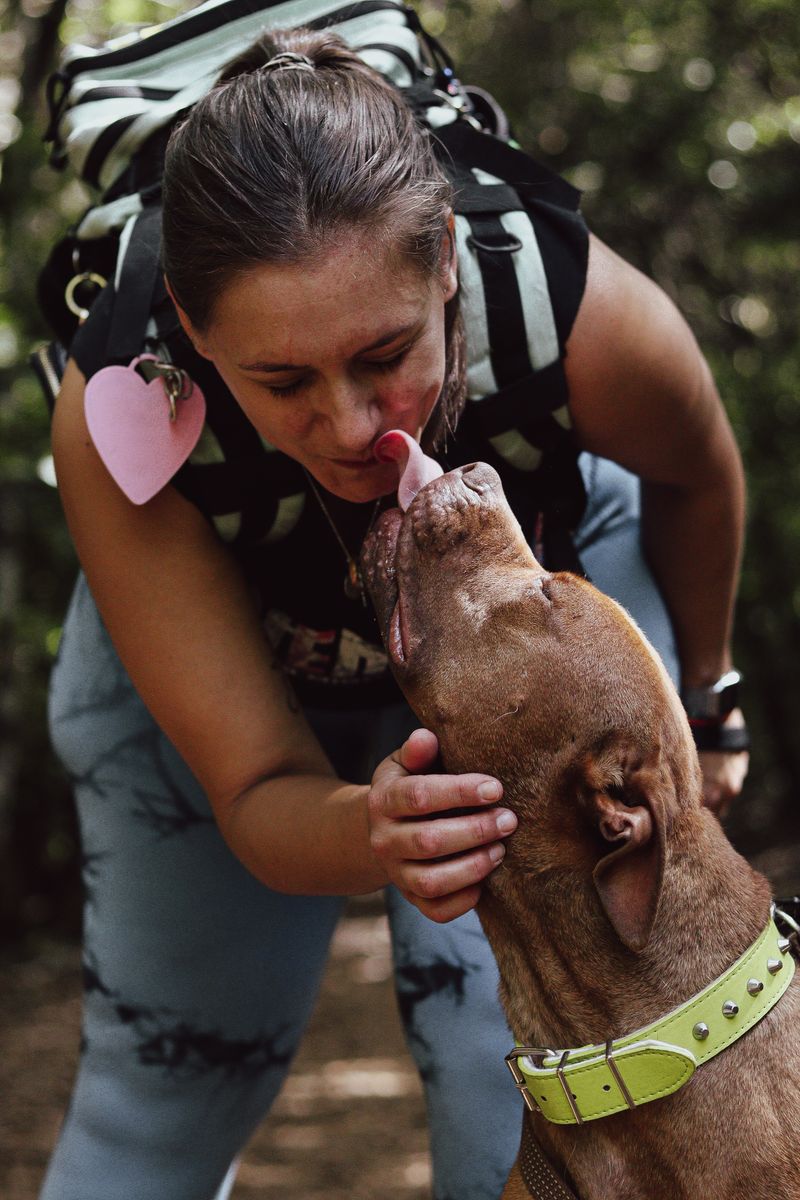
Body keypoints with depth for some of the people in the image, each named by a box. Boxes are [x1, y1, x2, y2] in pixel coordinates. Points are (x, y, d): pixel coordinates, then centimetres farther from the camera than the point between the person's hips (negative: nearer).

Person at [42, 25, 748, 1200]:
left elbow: (697, 477, -10)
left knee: (527, 1054, -12)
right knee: (164, 1064, 7)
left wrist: (699, 700, 7)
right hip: (212, 636, 0)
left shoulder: (582, 315, -37)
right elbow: (258, 797, -31)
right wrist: (365, 835, -55)